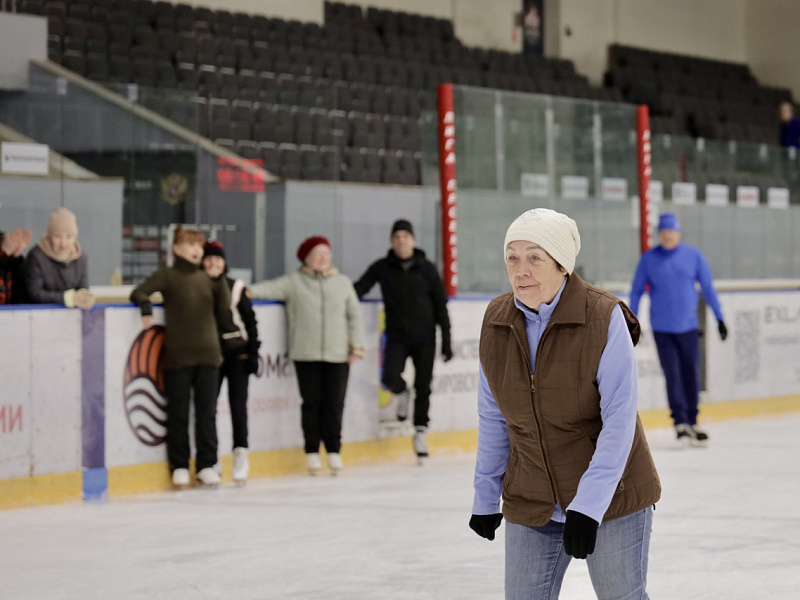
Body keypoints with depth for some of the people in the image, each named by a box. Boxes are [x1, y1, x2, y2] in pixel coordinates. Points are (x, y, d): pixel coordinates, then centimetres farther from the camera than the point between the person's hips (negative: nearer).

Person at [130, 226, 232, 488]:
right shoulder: (168, 275, 2)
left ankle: (206, 466, 11)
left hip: (208, 354, 3)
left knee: (207, 412, 4)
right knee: (178, 414, 2)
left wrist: (221, 284, -1)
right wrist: (146, 306, -23)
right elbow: (138, 292, -4)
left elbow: (224, 315, 8)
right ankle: (179, 466, 10)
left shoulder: (208, 279, 12)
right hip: (178, 355, -3)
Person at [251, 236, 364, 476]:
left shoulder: (342, 282, 9)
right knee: (311, 402, 2)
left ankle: (334, 450, 13)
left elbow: (354, 314, 13)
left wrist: (357, 345, 7)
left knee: (334, 403, 0)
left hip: (337, 356, 1)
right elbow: (270, 289, -10)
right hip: (306, 355, -1)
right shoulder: (294, 282, 3)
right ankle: (312, 452, 12)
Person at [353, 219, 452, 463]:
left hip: (424, 338, 0)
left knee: (423, 387, 3)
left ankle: (420, 432, 22)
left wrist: (446, 340, -1)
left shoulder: (427, 269, 0)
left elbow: (441, 305, 3)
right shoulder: (382, 268, 1)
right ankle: (401, 393, 17)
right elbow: (359, 288, 0)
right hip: (397, 337, 0)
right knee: (390, 378, -20)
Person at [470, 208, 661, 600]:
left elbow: (620, 419, -19)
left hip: (611, 497, -4)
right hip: (530, 508, 4)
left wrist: (589, 505, -24)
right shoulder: (496, 321, -2)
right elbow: (493, 418, 8)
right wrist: (486, 497, 12)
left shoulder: (604, 317, -16)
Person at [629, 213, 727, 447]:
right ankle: (680, 422, 0)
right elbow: (636, 291, 5)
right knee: (673, 376, -6)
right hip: (662, 328, -1)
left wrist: (719, 318, 6)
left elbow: (708, 288, 7)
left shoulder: (694, 256, 1)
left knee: (691, 375, 4)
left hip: (688, 326, 1)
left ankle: (692, 422, 16)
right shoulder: (648, 259, -1)